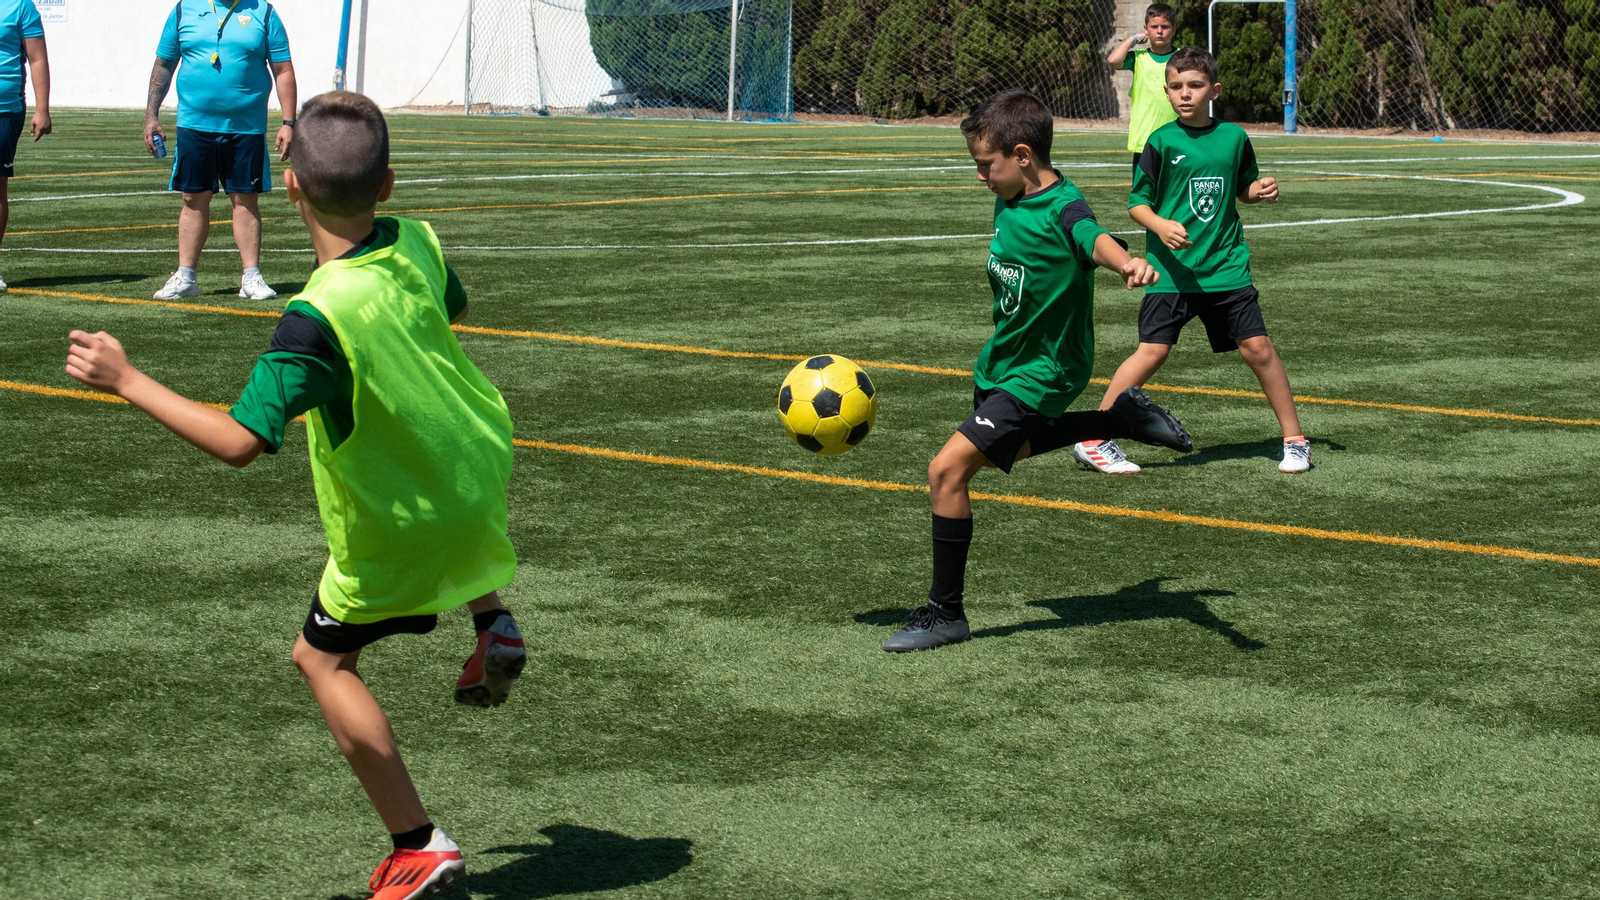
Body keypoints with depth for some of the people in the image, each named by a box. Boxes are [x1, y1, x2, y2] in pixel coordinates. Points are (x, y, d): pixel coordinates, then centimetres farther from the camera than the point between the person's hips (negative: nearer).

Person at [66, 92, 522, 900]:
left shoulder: (318, 319, -33)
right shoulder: (418, 245, -13)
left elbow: (239, 441, -33)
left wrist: (126, 381, -26)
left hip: (401, 530, -6)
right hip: (482, 464, 6)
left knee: (322, 659, 12)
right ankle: (490, 619, 35)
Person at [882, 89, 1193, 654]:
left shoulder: (1062, 210, -28)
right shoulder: (1010, 201, -2)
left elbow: (1096, 240, -50)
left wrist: (1127, 262, -72)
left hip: (1040, 374, -10)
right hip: (1001, 360, 10)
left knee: (948, 469, -18)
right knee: (1005, 451, 35)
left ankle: (945, 612, -6)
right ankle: (1124, 418, 45)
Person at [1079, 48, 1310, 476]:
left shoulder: (1234, 137, 4)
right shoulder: (1162, 142, -5)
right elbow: (1137, 202, -2)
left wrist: (1262, 189, -1)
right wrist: (1161, 226, -20)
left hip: (1227, 266, 3)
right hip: (1171, 270, -3)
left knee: (1257, 347, 1)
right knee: (1153, 351, -10)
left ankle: (1294, 438, 15)